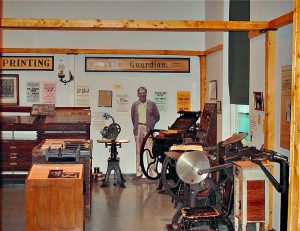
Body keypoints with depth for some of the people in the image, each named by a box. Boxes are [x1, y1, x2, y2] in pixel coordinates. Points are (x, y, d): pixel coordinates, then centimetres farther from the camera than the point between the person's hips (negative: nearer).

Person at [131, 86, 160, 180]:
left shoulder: (151, 104, 5)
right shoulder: (135, 105, 11)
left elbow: (157, 116, 8)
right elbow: (133, 117, 16)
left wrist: (151, 125, -3)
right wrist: (135, 127, 6)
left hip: (147, 128, -2)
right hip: (138, 129, 2)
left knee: (150, 150, -8)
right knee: (138, 151, 5)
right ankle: (139, 173, 10)